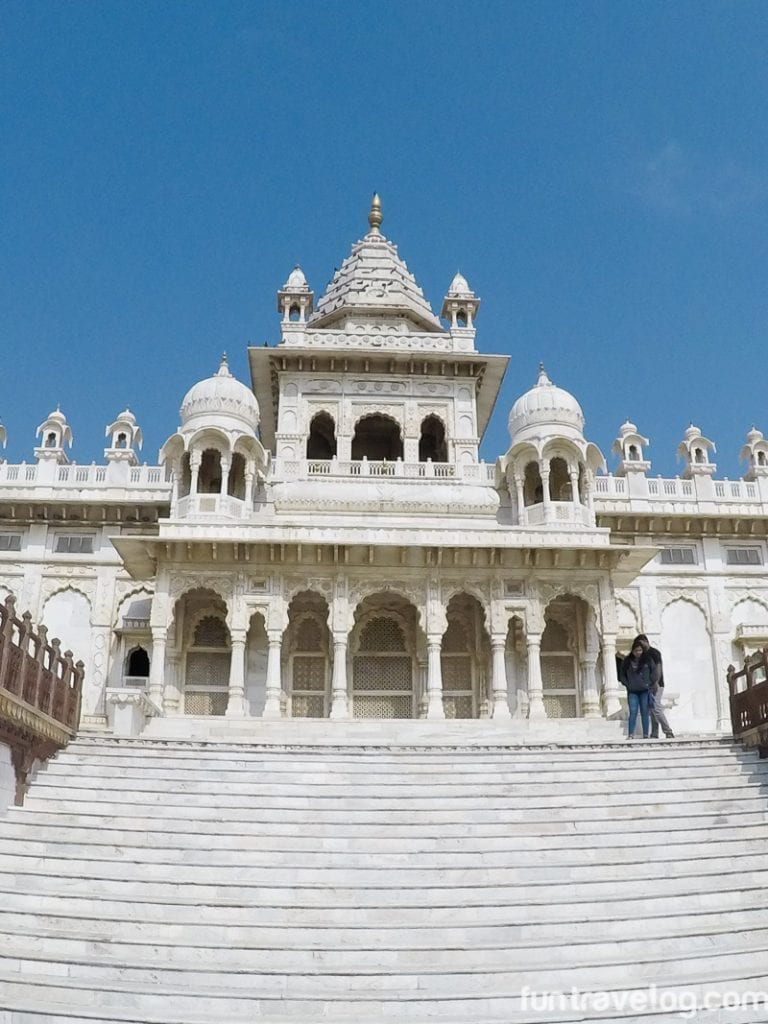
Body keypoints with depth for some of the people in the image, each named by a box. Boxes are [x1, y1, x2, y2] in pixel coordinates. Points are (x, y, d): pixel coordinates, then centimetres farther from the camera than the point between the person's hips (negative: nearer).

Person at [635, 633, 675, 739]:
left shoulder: (654, 652, -6)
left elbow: (659, 668, -13)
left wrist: (656, 683, -21)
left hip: (656, 685, -8)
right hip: (648, 686, 8)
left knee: (656, 708, -15)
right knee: (652, 710, 5)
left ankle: (668, 732, -12)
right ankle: (654, 734, 5)